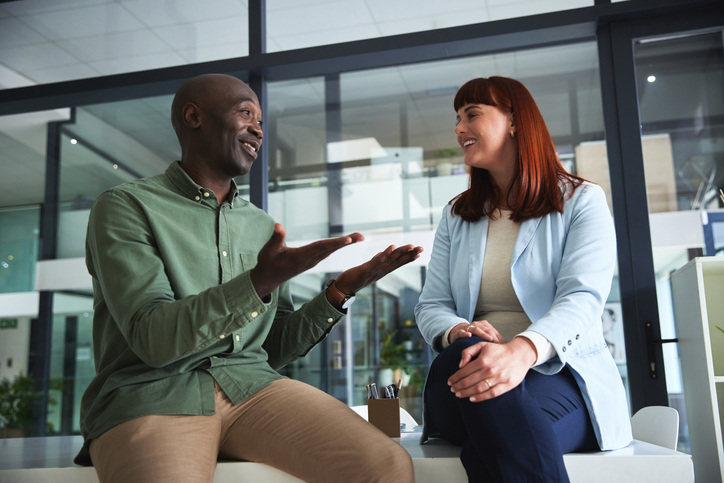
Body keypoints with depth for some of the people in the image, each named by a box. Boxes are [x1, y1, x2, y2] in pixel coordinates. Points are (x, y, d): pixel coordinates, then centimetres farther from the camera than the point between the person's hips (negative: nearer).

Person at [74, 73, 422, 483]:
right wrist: (260, 283, -24)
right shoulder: (125, 207, 0)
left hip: (251, 385, 4)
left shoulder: (262, 226, 18)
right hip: (150, 395, -3)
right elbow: (152, 340, -13)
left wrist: (339, 292, 2)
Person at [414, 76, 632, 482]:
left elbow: (582, 299, -11)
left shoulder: (582, 200, 6)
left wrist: (523, 350, -34)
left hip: (562, 377, -3)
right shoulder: (456, 217, 21)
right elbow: (431, 306, 12)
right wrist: (457, 332, -16)